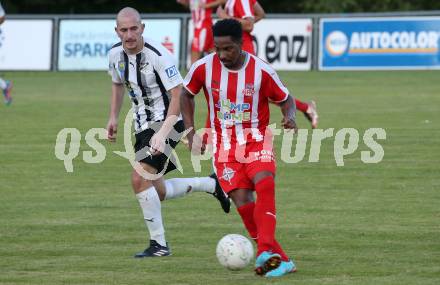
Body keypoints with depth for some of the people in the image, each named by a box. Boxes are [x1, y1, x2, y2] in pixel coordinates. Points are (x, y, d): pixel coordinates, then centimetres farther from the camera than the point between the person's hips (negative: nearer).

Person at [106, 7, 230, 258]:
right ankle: (211, 185, 35)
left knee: (140, 179, -23)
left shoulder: (158, 56, -23)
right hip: (143, 125, 8)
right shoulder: (116, 54, -2)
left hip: (167, 122, -8)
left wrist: (162, 133, -31)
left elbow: (178, 96, -23)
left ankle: (159, 244, -13)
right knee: (158, 192, 11)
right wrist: (113, 118, 10)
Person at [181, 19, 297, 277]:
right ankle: (281, 260, -6)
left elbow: (286, 99, 3)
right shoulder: (204, 68, -8)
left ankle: (266, 252, -37)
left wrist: (290, 117, -19)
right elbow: (186, 94, 11)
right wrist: (191, 132, 5)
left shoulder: (261, 71, -12)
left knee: (265, 185, -29)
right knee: (243, 202, -14)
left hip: (257, 142, -1)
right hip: (224, 146, 1)